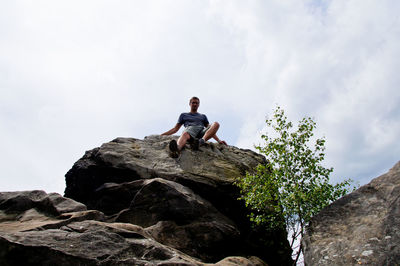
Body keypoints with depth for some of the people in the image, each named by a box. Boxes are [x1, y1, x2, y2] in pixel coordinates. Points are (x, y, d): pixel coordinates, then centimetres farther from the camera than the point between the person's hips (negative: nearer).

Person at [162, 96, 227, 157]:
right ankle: (177, 149, -76)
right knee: (184, 135, -41)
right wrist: (162, 135, 16)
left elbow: (211, 130, 27)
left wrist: (219, 140, 11)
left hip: (202, 132, 2)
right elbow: (175, 129, 28)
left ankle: (202, 141, -53)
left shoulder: (203, 116, 36)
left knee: (216, 124, -29)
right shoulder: (184, 115, 33)